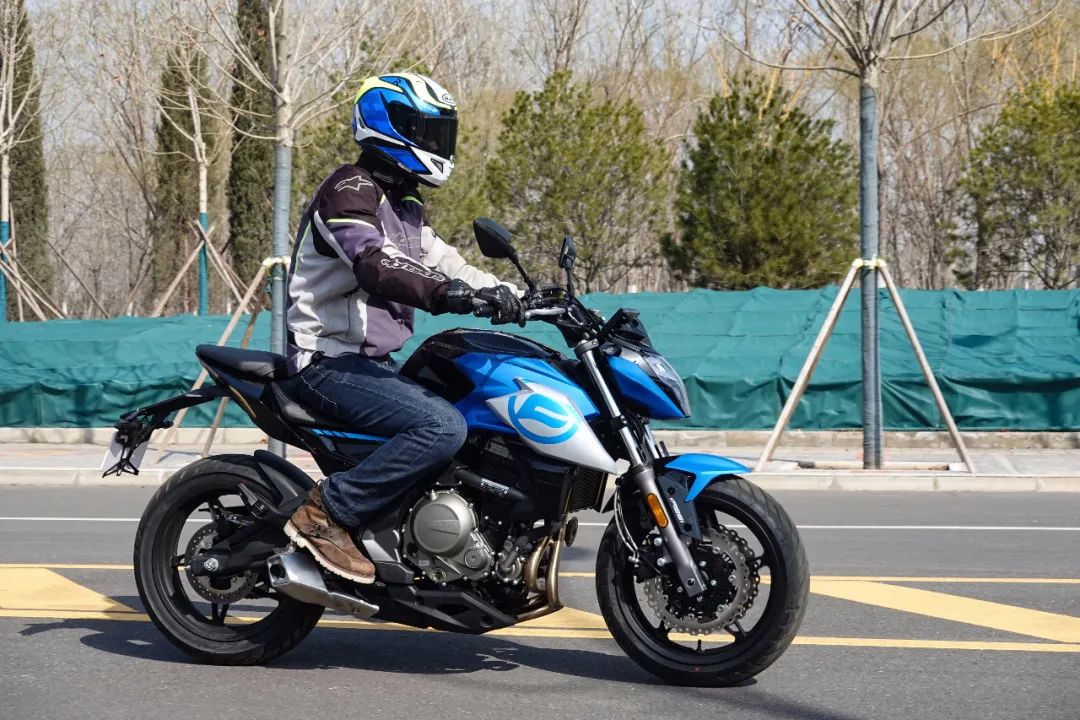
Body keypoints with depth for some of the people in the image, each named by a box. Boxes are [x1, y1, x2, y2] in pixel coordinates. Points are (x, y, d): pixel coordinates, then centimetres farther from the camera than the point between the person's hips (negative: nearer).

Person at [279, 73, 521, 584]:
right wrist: (445, 294, -46)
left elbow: (442, 264, 16)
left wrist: (508, 293, -2)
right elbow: (374, 266, -31)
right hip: (327, 364, -11)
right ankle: (326, 513, -23)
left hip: (370, 363, 11)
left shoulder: (401, 209, 20)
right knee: (443, 427, -28)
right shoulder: (351, 190, -13)